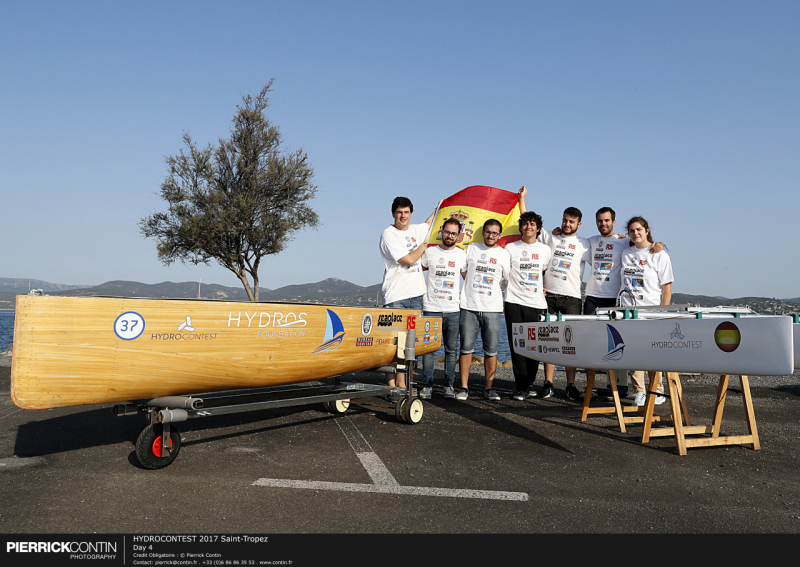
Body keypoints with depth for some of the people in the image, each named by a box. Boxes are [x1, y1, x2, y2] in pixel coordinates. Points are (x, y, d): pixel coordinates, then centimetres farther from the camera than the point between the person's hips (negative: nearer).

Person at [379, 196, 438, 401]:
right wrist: (425, 244, 2)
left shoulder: (415, 230, 15)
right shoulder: (389, 234, -5)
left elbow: (429, 224, 39)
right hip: (396, 296, -6)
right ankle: (392, 386, -4)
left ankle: (401, 384, 11)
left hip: (416, 294, 6)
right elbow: (409, 260, -11)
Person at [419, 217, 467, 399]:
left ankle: (449, 386, 14)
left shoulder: (462, 255, 9)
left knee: (451, 350, 4)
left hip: (453, 310, 1)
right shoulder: (429, 252, 6)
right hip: (431, 309, -1)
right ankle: (428, 385, 7)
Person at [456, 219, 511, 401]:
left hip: (492, 309, 0)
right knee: (466, 348, -1)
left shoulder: (504, 254, 9)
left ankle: (489, 388, 12)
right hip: (469, 306, 0)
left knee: (491, 350, 1)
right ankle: (464, 387, 7)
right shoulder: (472, 248, 10)